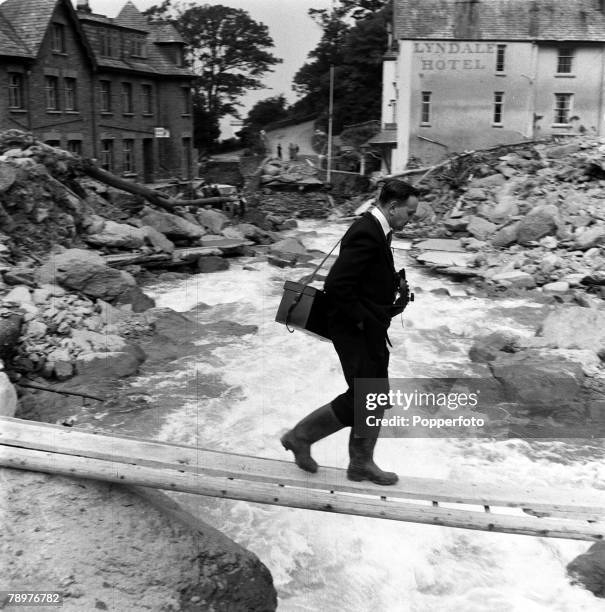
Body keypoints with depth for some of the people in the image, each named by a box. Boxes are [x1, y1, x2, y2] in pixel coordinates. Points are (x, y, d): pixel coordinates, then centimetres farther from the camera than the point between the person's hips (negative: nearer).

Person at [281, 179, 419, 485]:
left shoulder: (375, 229, 9)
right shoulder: (366, 233, -23)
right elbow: (336, 285, -29)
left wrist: (395, 282, 5)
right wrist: (360, 320, -19)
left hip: (371, 330, 10)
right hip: (357, 331, -10)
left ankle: (361, 464, 32)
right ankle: (300, 436, 16)